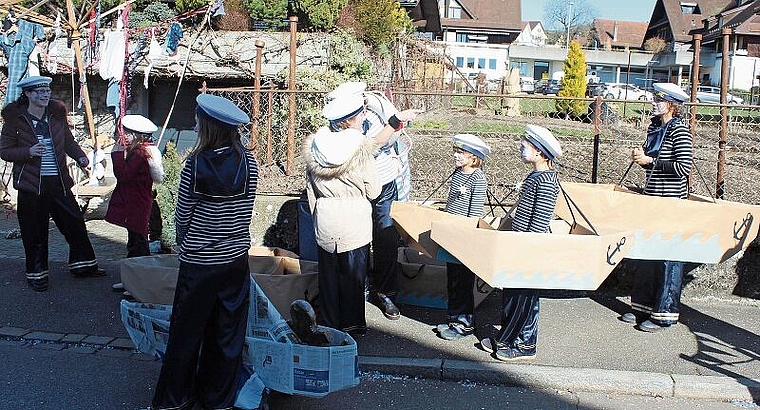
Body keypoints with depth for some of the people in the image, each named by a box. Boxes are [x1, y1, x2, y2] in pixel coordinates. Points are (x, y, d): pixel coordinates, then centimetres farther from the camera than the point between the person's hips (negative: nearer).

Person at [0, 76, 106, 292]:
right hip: (32, 184, -4)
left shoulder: (57, 114, 6)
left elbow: (68, 141, 17)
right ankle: (36, 274, 18)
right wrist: (29, 151, -19)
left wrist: (80, 156, -3)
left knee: (75, 222, 8)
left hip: (58, 182, 4)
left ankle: (82, 265, 24)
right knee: (35, 231, 4)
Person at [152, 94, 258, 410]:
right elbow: (246, 212, 1)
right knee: (227, 336, 13)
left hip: (197, 263, -2)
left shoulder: (195, 165, -14)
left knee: (186, 334, 12)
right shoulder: (248, 163, -6)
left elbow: (182, 216, -6)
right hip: (236, 260, 3)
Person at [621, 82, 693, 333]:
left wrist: (650, 161, -18)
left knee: (668, 256, -1)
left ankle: (664, 314, 8)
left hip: (671, 202, -8)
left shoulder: (679, 130, -13)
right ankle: (643, 306, 24)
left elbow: (684, 167, -21)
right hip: (652, 199, 8)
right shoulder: (654, 127, 12)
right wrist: (641, 157, 1)